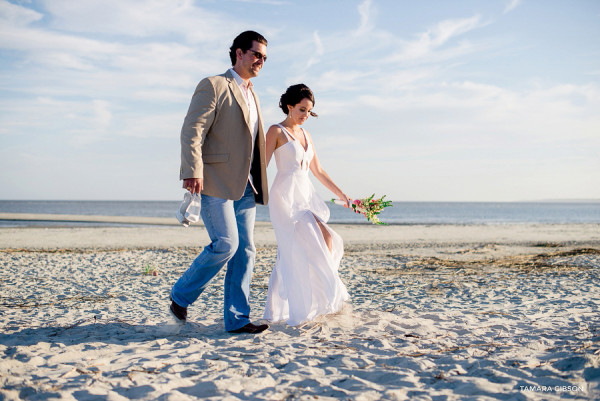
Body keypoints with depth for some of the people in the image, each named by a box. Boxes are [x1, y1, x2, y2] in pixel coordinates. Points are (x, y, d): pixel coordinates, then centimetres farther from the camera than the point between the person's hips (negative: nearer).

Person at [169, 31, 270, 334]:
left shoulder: (252, 96, 24)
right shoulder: (213, 86, -1)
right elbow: (192, 130, -12)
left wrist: (258, 185, 21)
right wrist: (192, 171, -24)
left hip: (245, 186, 8)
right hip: (216, 183, -8)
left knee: (245, 250, 3)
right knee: (226, 244, -15)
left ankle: (237, 318, 9)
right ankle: (181, 296, 6)